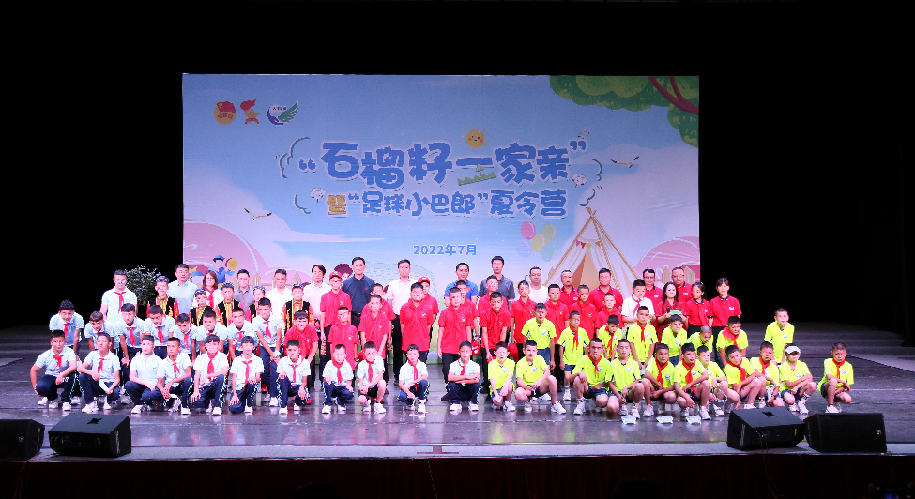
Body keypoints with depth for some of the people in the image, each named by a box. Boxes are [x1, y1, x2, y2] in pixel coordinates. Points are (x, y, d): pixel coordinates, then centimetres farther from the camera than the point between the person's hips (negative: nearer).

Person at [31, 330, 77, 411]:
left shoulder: (69, 352, -18)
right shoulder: (45, 355, -12)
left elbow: (74, 367, -35)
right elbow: (33, 370, -2)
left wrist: (62, 374, -50)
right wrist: (35, 389, -4)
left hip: (65, 378, -1)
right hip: (51, 377, 1)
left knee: (73, 375, -36)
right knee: (40, 387, -32)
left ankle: (65, 400, -10)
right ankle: (52, 398, 7)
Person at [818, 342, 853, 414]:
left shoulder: (848, 366, -3)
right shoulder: (828, 362, -10)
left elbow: (846, 385, -5)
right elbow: (829, 376, -27)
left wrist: (834, 393, -19)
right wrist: (843, 382, -24)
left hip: (838, 390, 3)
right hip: (824, 388, -3)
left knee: (848, 399, -28)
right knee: (833, 381, -36)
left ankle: (835, 402, 8)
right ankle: (829, 406, -24)